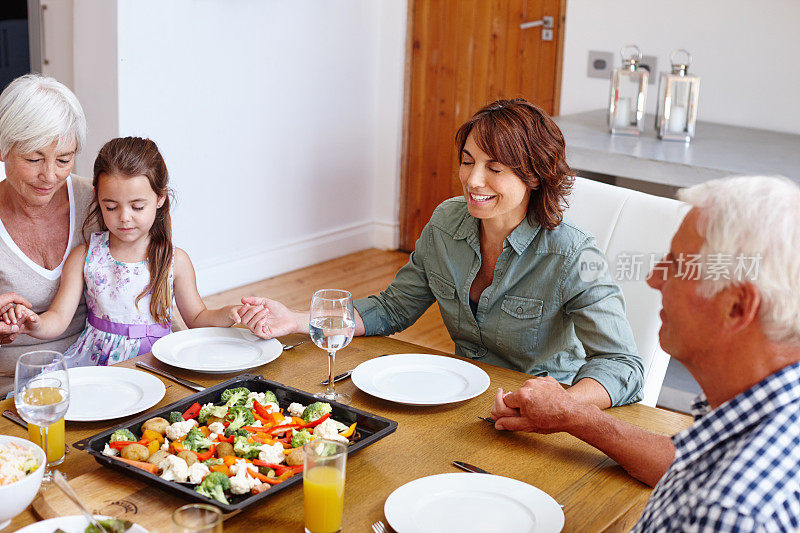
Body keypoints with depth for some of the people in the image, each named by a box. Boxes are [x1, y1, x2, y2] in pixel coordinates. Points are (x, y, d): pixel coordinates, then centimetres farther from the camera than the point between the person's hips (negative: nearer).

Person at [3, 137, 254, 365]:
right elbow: (59, 318, -1)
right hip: (95, 360, 0)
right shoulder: (83, 257, 3)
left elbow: (196, 317, 12)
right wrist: (35, 324, -23)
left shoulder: (175, 261, 2)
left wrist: (226, 315, -7)